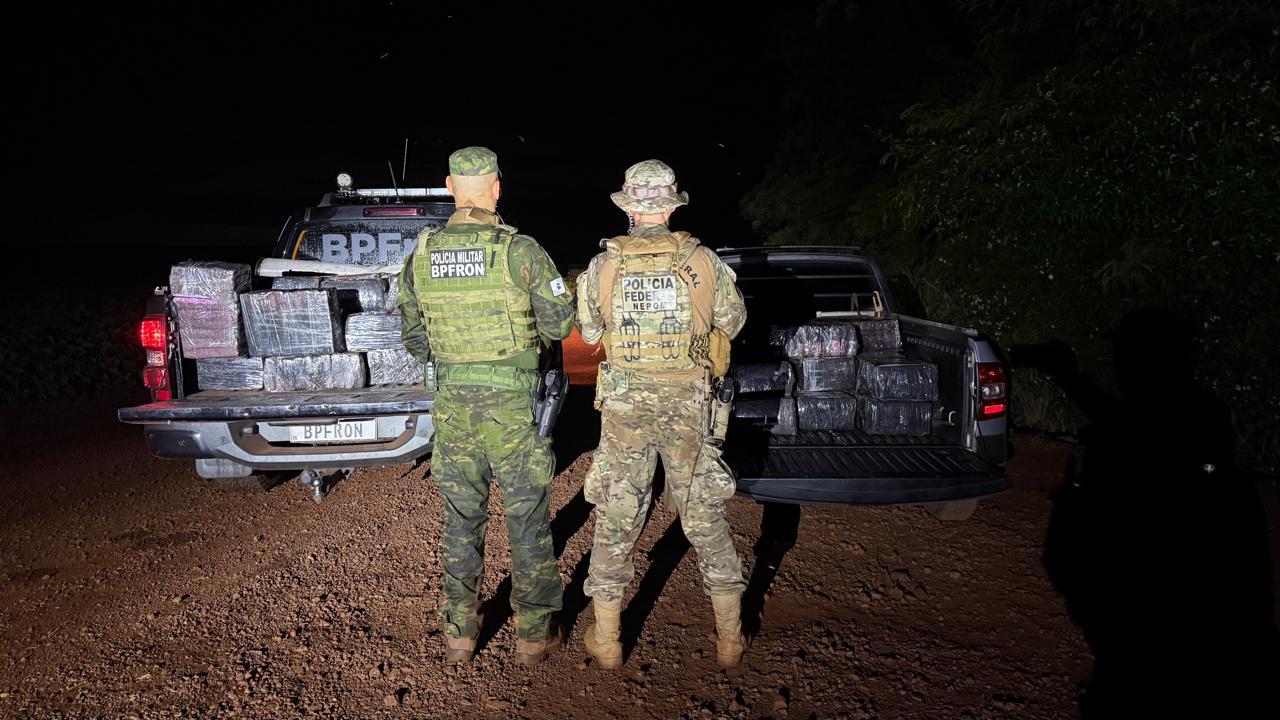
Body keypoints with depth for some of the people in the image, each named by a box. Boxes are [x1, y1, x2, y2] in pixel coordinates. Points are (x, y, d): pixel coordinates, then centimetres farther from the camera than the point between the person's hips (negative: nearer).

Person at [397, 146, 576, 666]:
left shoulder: (421, 256, 2)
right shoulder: (521, 250, -11)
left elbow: (413, 340, 10)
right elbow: (561, 323, -4)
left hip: (452, 403, 4)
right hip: (511, 403, -3)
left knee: (461, 520, 15)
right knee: (527, 520, 9)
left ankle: (459, 635, 25)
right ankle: (534, 635, 20)